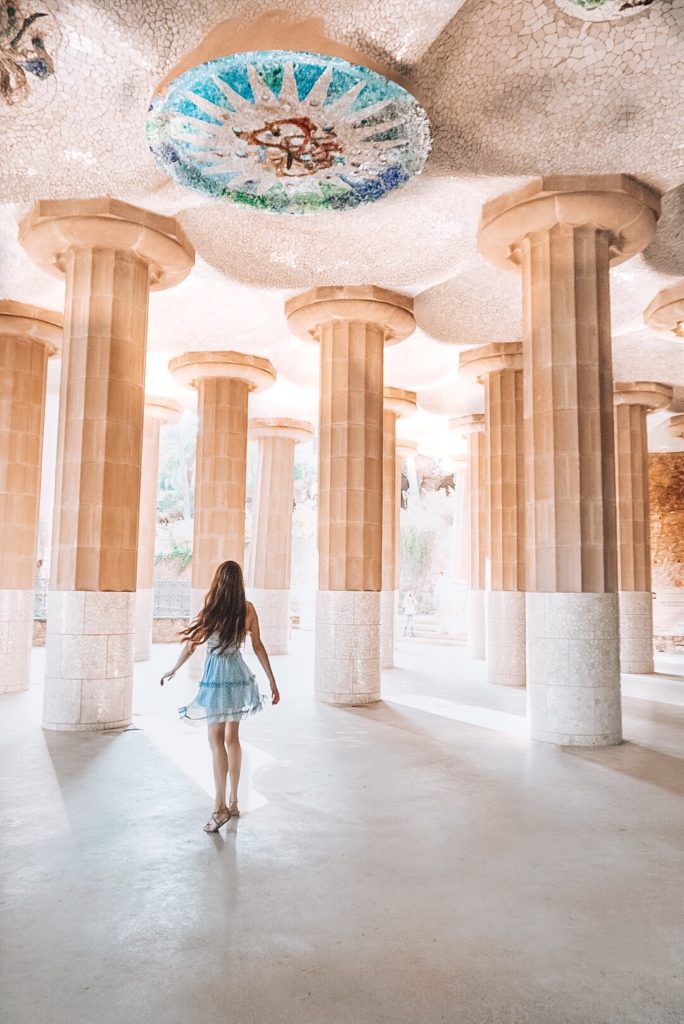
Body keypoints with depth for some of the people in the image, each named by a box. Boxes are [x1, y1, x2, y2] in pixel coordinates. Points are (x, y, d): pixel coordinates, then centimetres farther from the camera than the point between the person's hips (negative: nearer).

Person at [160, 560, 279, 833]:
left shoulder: (209, 611, -13)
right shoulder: (248, 609, -3)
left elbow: (189, 648, -6)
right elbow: (258, 647, 1)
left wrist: (171, 671, 10)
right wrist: (272, 681, 8)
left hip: (217, 677, -4)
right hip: (239, 675, 5)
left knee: (217, 740, 2)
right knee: (232, 738, 15)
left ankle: (220, 807, 0)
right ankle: (233, 802, 23)